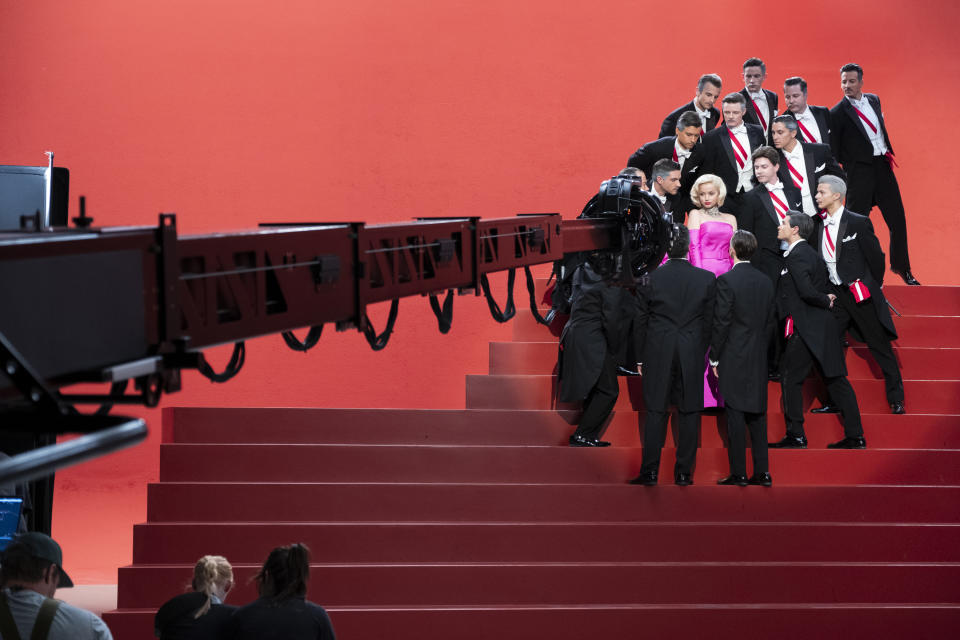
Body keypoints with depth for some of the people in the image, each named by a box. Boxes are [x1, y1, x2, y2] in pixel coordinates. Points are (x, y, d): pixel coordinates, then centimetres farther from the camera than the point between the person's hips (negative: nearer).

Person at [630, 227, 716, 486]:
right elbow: (709, 321, 2)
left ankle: (650, 471, 4)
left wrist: (642, 356, 9)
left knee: (655, 411, 4)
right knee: (689, 412, 7)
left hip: (658, 355, -1)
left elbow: (641, 320, 0)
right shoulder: (706, 279, -3)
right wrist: (701, 353, 13)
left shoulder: (651, 278, -6)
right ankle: (684, 472, 9)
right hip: (692, 356, 1)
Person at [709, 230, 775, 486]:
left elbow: (721, 322, -13)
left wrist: (714, 357, -4)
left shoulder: (726, 281, -13)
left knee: (735, 416, -2)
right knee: (757, 414, 11)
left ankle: (739, 473, 1)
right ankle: (761, 472, 12)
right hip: (758, 359, 6)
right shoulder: (765, 281, 7)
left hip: (734, 359, -6)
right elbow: (769, 322, 11)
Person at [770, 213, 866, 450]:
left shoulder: (797, 256, -13)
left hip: (807, 328, -9)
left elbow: (806, 291, -22)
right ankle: (855, 436, 8)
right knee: (835, 378, 8)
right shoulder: (810, 253, 17)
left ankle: (796, 436, 1)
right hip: (823, 326, 9)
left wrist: (826, 301, -7)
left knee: (790, 376, -1)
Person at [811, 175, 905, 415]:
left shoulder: (858, 222, -11)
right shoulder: (820, 226, 6)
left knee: (879, 346, 2)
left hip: (861, 294, -6)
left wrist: (872, 288, 1)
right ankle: (835, 402, 10)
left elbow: (876, 256, -6)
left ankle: (896, 400, 12)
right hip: (836, 295, 6)